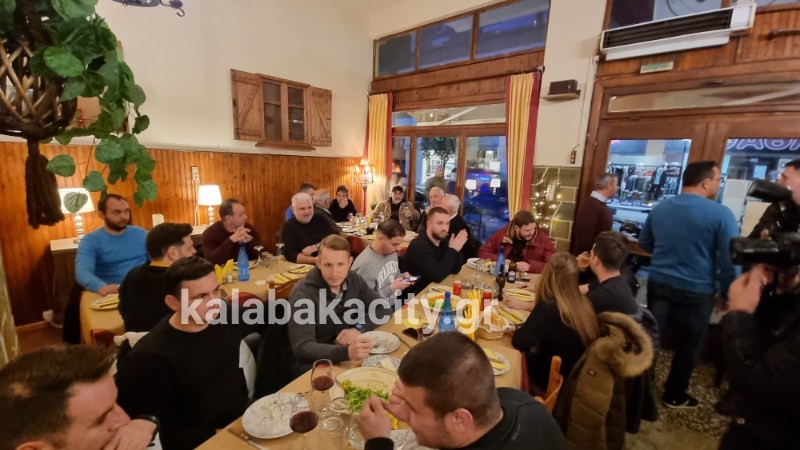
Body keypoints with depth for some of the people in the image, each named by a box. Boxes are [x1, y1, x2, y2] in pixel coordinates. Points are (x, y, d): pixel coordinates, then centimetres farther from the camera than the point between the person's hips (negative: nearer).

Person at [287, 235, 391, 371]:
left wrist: (359, 328, -16)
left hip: (351, 357, 6)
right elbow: (302, 348, -27)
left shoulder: (353, 280, -3)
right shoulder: (303, 294, -20)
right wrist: (347, 352, -42)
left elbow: (384, 309, 3)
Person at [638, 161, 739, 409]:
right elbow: (730, 259, -13)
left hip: (659, 283, 4)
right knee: (688, 345, 15)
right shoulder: (721, 213, -13)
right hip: (697, 291, -3)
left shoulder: (659, 208, 1)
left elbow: (644, 244, 13)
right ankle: (674, 395, 30)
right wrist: (728, 292, -1)